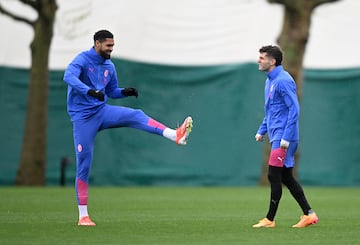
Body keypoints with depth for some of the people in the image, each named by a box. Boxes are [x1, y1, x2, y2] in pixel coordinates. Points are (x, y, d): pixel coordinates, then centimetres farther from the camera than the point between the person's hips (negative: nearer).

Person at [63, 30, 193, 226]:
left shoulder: (109, 66, 11)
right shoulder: (82, 60, -11)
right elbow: (69, 76, -32)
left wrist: (125, 92, -1)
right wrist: (89, 91, -47)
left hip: (102, 111, 6)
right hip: (83, 118, -6)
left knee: (135, 116, -20)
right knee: (84, 165, -5)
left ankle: (175, 135, -37)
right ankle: (83, 215, 1)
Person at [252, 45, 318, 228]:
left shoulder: (283, 81, -15)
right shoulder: (270, 81, 16)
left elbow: (294, 109, -19)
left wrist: (286, 137, -22)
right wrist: (262, 130, 20)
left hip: (283, 138, -10)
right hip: (276, 136, 10)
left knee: (274, 176, -7)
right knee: (286, 178, 11)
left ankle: (270, 219, -2)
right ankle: (308, 214, 14)